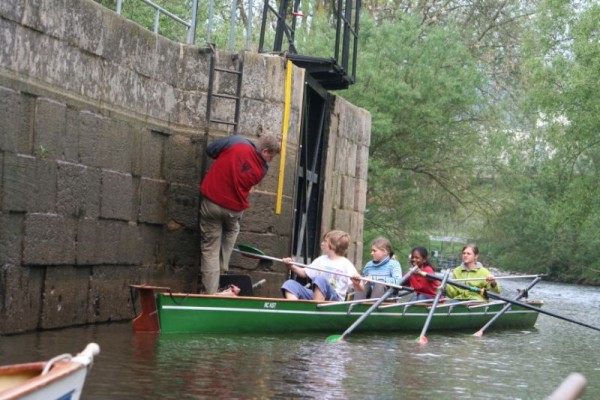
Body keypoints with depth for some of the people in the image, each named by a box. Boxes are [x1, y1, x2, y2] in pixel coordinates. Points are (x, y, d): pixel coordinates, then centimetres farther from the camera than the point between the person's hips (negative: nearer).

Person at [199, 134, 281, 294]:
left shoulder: (237, 142, -7)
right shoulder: (262, 169, -4)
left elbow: (210, 150, 4)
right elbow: (247, 186, 9)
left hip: (211, 202, 0)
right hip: (234, 208, 0)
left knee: (210, 250, 7)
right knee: (231, 232, 34)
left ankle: (210, 293, 3)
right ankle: (222, 271, 24)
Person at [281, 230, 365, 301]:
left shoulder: (345, 264, 1)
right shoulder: (321, 260, 21)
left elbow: (360, 289, -6)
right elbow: (304, 273, 24)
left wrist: (357, 283, -29)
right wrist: (291, 267, 6)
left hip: (333, 299, -6)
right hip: (313, 295, 6)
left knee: (320, 279, -35)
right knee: (290, 284, -15)